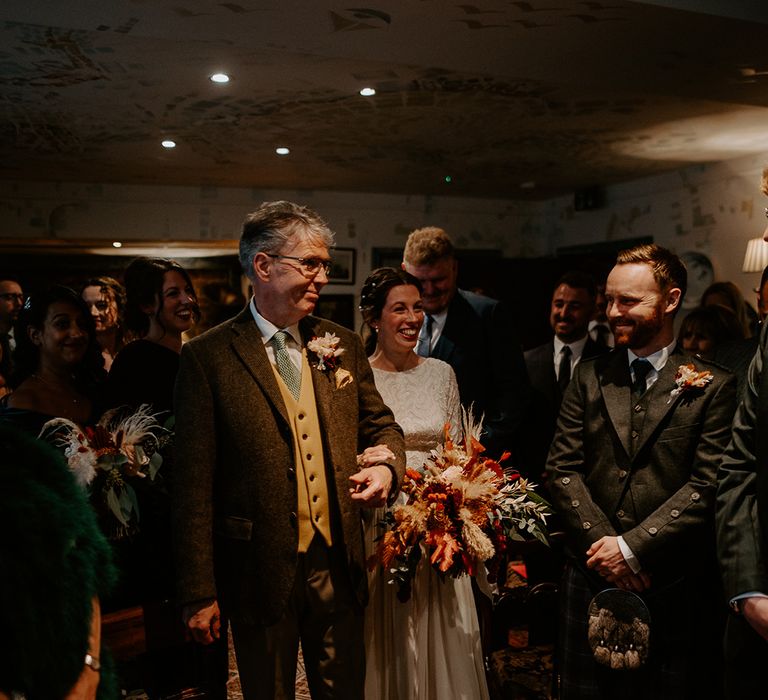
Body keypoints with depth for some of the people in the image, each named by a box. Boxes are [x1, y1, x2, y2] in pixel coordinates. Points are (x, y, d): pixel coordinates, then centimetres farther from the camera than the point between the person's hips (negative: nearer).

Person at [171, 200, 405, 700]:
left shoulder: (344, 346, 6)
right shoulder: (209, 357, -9)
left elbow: (380, 424, 15)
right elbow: (193, 484, -9)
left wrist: (387, 465, -10)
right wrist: (199, 593, -9)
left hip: (338, 564, 4)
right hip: (261, 574, -4)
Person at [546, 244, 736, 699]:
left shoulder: (713, 386, -2)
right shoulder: (589, 377, 8)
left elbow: (707, 484, -9)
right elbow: (562, 469, 3)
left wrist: (632, 547, -13)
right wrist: (602, 542, -9)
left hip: (673, 583, -2)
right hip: (593, 577, 3)